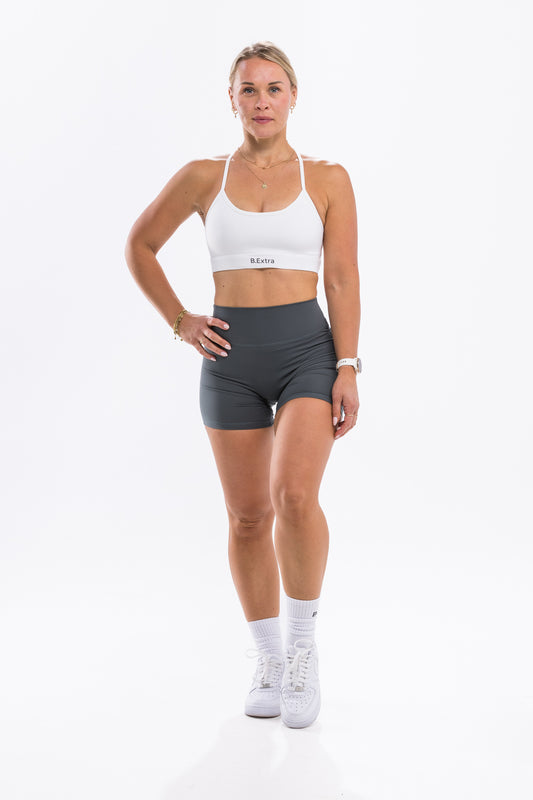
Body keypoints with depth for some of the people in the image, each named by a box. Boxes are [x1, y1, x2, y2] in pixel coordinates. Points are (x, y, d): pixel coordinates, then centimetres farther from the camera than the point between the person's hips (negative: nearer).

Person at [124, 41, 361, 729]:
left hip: (307, 347, -2)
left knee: (294, 495, -22)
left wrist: (348, 368, -8)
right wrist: (179, 322, 6)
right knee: (248, 516, 6)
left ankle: (303, 644, 1)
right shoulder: (202, 177, 5)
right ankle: (268, 662, 24)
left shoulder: (328, 179, 3)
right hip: (231, 357, 2)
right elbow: (140, 245, 15)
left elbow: (343, 279, 0)